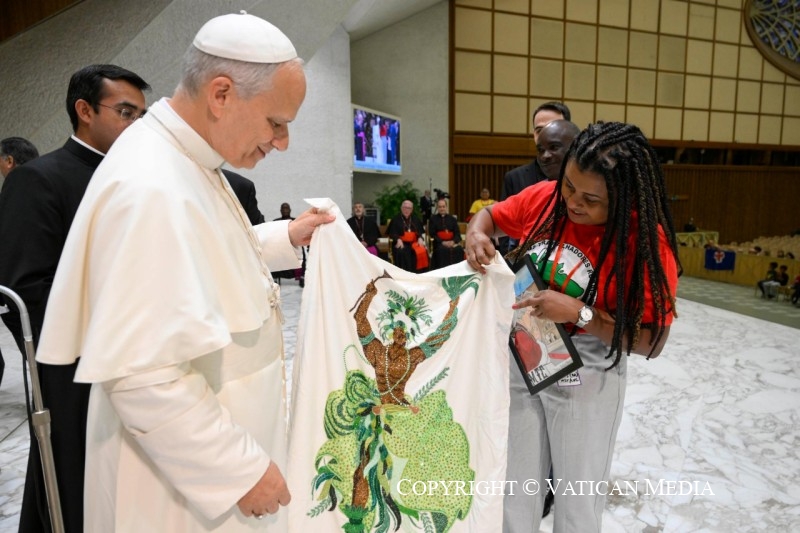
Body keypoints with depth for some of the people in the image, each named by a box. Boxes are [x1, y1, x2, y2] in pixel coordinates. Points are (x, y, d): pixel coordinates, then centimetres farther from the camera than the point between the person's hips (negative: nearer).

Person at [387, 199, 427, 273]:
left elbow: (421, 231, 13)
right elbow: (392, 233, 0)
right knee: (402, 252, -36)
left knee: (422, 251, -28)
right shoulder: (396, 219, 9)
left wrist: (420, 238, -11)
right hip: (401, 243, -3)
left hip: (414, 243, 3)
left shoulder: (416, 219, 19)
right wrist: (398, 239, -21)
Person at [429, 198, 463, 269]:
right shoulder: (433, 219, 11)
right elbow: (432, 234, 1)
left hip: (452, 242, 2)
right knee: (442, 250, -36)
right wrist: (442, 242, -15)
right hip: (439, 243, -2)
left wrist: (453, 241, -13)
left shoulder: (452, 218, 18)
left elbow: (457, 233, 9)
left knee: (459, 249, -29)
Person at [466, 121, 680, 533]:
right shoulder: (544, 198, -10)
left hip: (586, 384, -3)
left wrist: (578, 313, -29)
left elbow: (652, 342, -18)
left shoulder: (647, 241, -20)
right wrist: (476, 234, -15)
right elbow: (490, 215, 8)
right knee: (515, 495, 19)